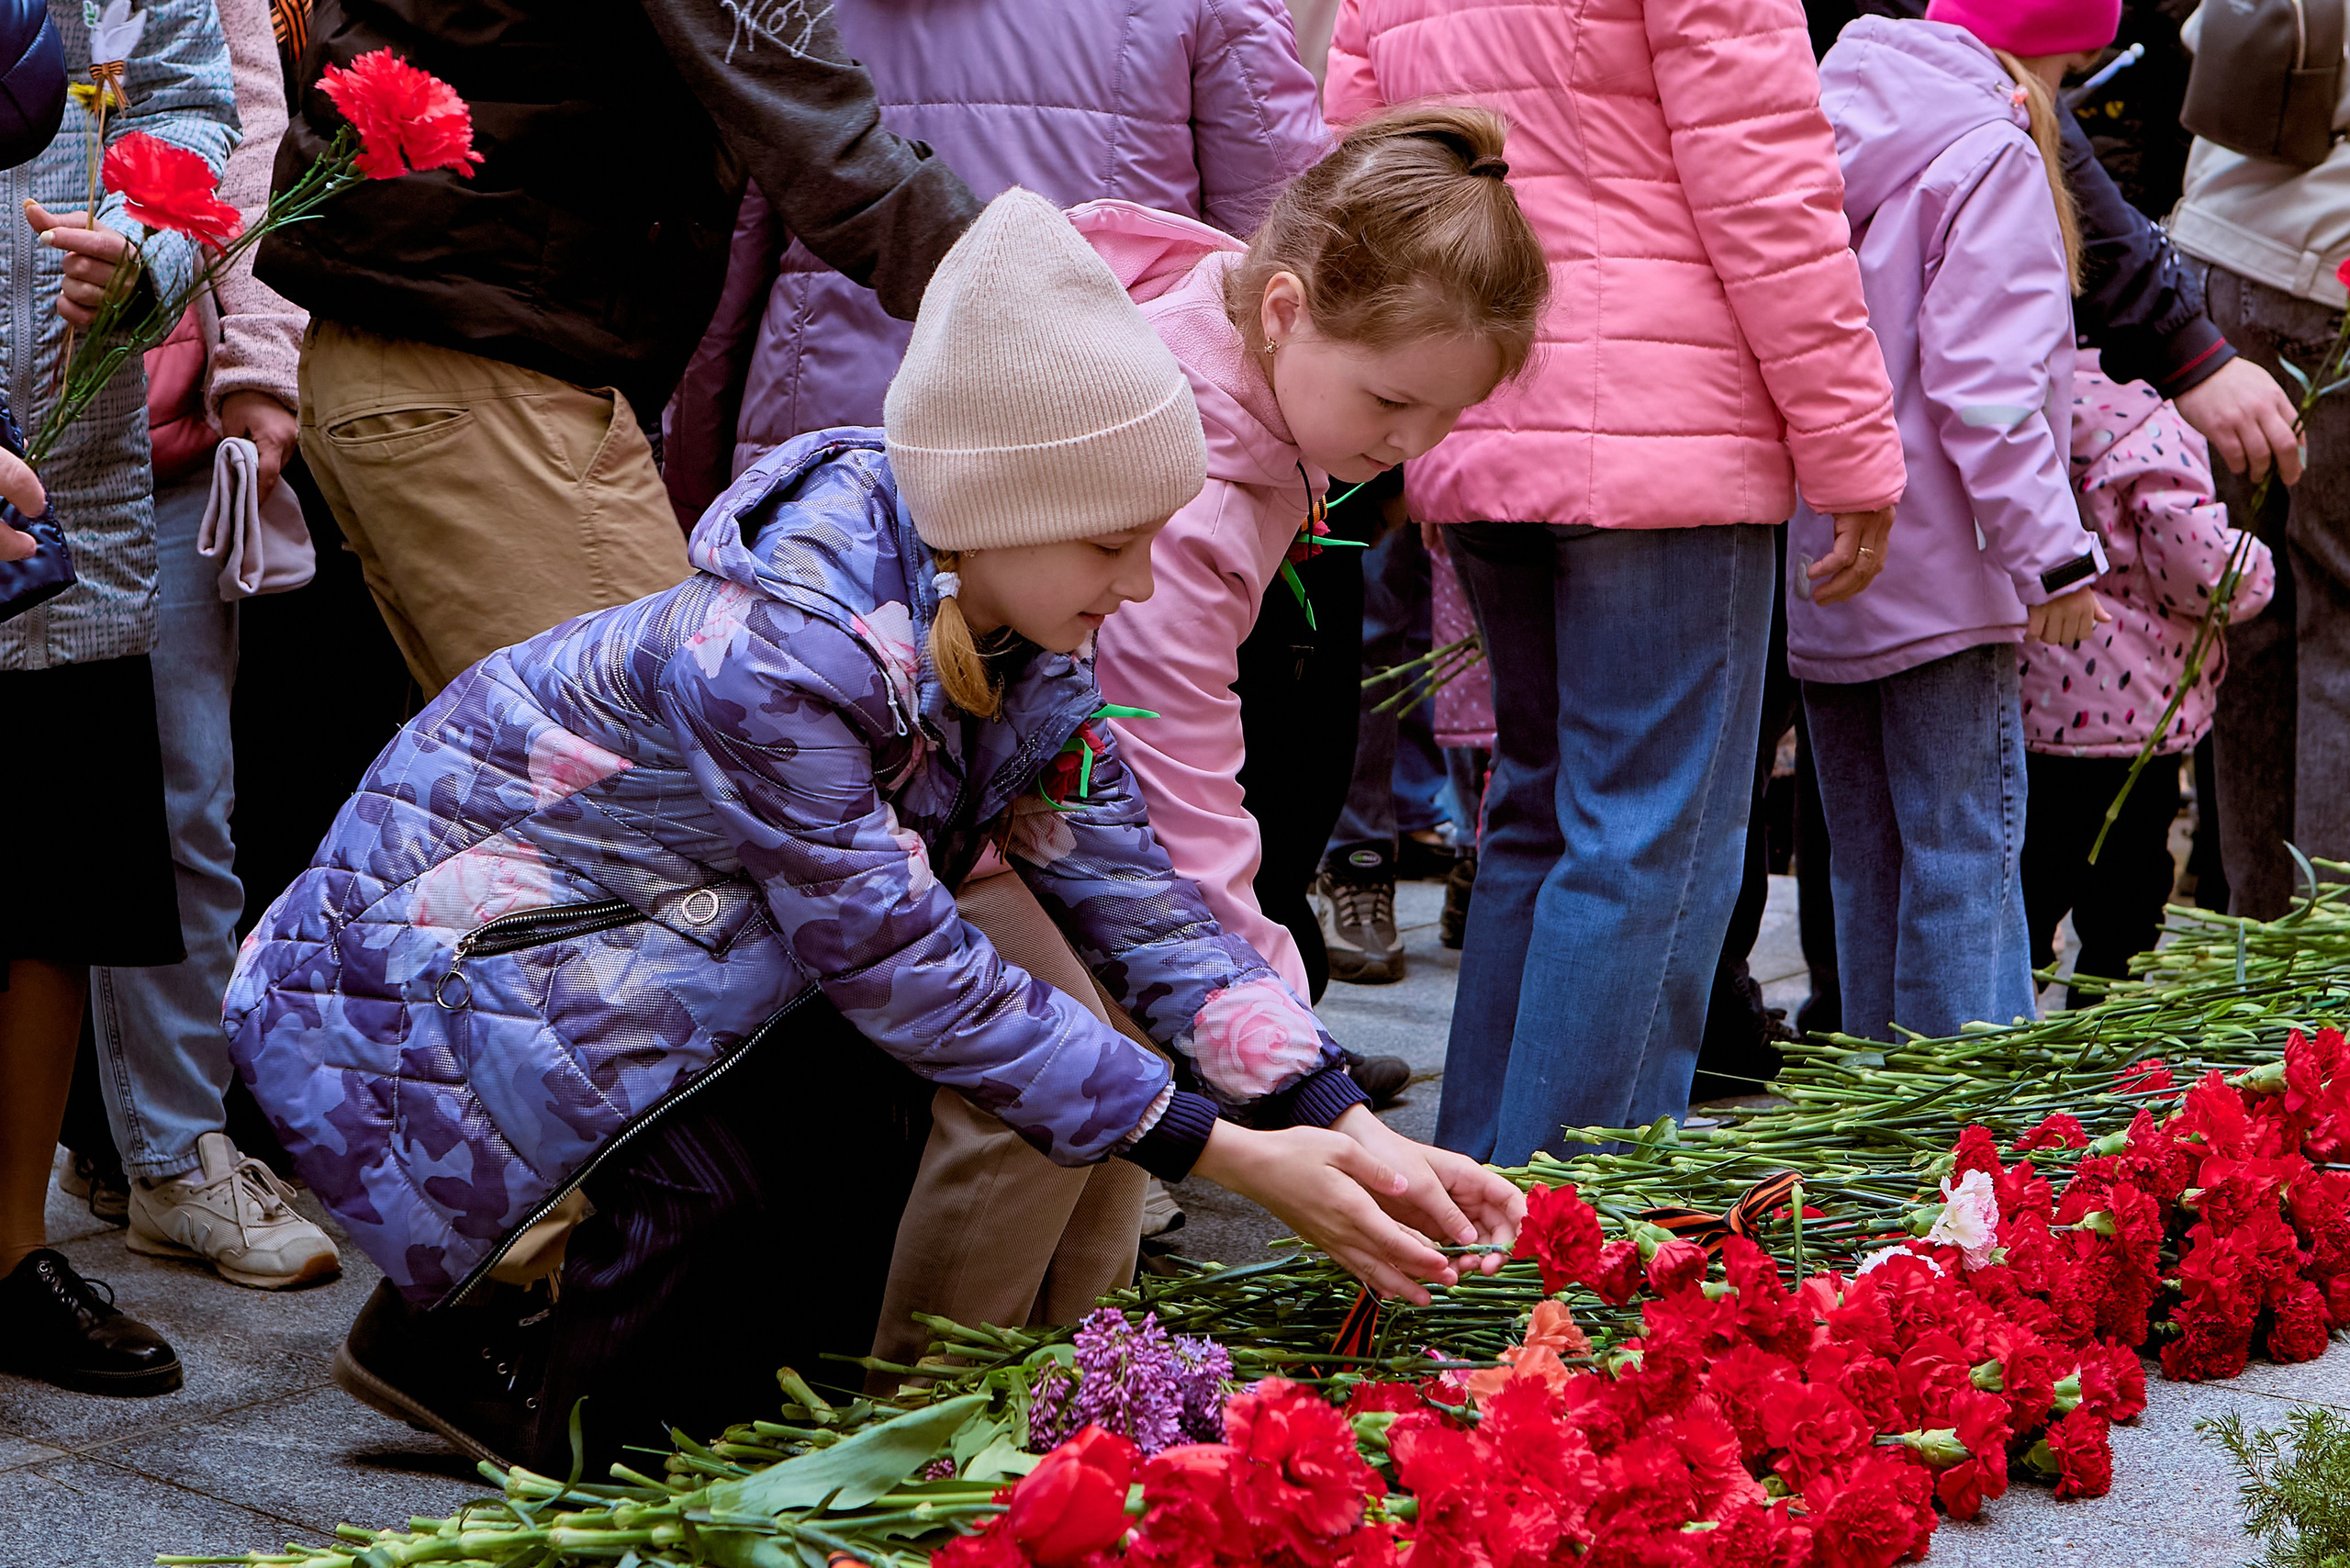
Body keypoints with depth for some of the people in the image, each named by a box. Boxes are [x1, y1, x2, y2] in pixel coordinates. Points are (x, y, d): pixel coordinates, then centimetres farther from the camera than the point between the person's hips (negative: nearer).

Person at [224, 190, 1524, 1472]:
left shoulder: (1013, 629, -9)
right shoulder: (765, 652, -34)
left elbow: (1128, 886, -9)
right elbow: (902, 968, -30)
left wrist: (1352, 1130, -18)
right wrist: (1229, 1158, -28)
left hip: (641, 940, 8)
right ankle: (581, 1424, -3)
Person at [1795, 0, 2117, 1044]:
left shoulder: (1823, 129, 13)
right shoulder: (1991, 158, -11)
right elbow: (1987, 382, -19)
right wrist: (2055, 554, -16)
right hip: (1932, 568, -8)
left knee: (1866, 859, 14)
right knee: (1966, 856, -4)